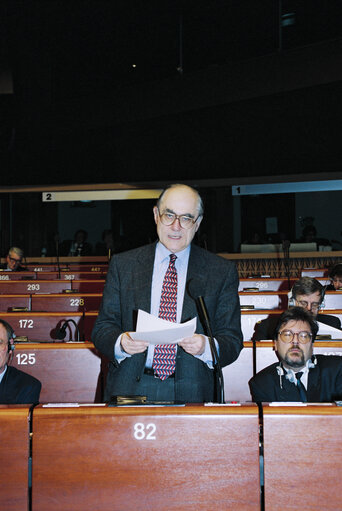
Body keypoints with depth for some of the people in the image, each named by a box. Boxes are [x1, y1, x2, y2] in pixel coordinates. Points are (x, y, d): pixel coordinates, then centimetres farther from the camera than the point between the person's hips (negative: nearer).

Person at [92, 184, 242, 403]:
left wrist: (206, 347, -15)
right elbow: (103, 328, 9)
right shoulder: (122, 265, 11)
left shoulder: (223, 271, 9)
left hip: (191, 393, 0)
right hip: (130, 390, 0)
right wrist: (121, 343, -12)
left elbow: (233, 340, 6)